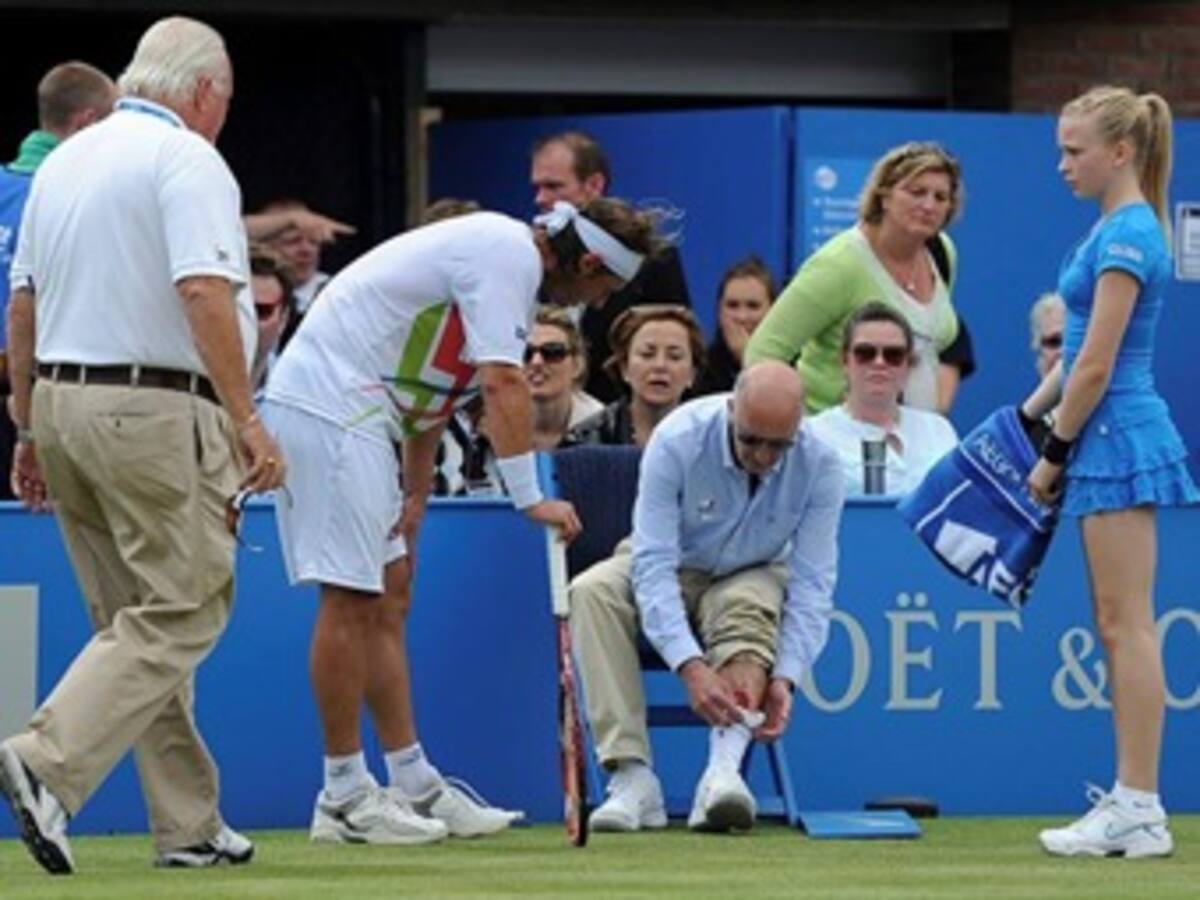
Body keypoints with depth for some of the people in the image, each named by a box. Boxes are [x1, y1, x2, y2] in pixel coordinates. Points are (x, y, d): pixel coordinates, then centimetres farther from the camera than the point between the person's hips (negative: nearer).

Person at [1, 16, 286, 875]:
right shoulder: (188, 161, -9)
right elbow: (204, 295, -20)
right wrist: (247, 421, -19)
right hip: (157, 410, -8)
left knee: (139, 621, 12)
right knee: (179, 614, -7)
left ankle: (190, 824, 13)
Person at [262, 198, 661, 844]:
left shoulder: (505, 255, 19)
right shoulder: (509, 257, -13)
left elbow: (431, 390, 21)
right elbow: (503, 384, -23)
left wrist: (414, 498, 18)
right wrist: (530, 498, -24)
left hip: (347, 415, 11)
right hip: (329, 407, -11)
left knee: (388, 598, 12)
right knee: (351, 597, -8)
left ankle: (414, 785, 16)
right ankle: (343, 795, -4)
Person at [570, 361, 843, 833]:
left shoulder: (818, 465, -21)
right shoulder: (677, 441, -28)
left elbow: (812, 583, -20)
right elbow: (653, 567, -31)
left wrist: (785, 677, -34)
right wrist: (691, 667, -44)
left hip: (750, 576, 0)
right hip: (672, 570, 0)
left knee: (751, 605, -36)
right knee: (593, 592, -32)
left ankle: (723, 768, -54)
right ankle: (632, 776, -39)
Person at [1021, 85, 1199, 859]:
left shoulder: (1127, 236, -16)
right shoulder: (1117, 228, 14)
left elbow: (1097, 367, -18)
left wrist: (1055, 455, -10)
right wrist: (1028, 417, 21)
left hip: (1119, 438, -10)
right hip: (1113, 440, 10)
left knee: (1128, 625, -8)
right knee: (1120, 627, 11)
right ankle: (1133, 803, 13)